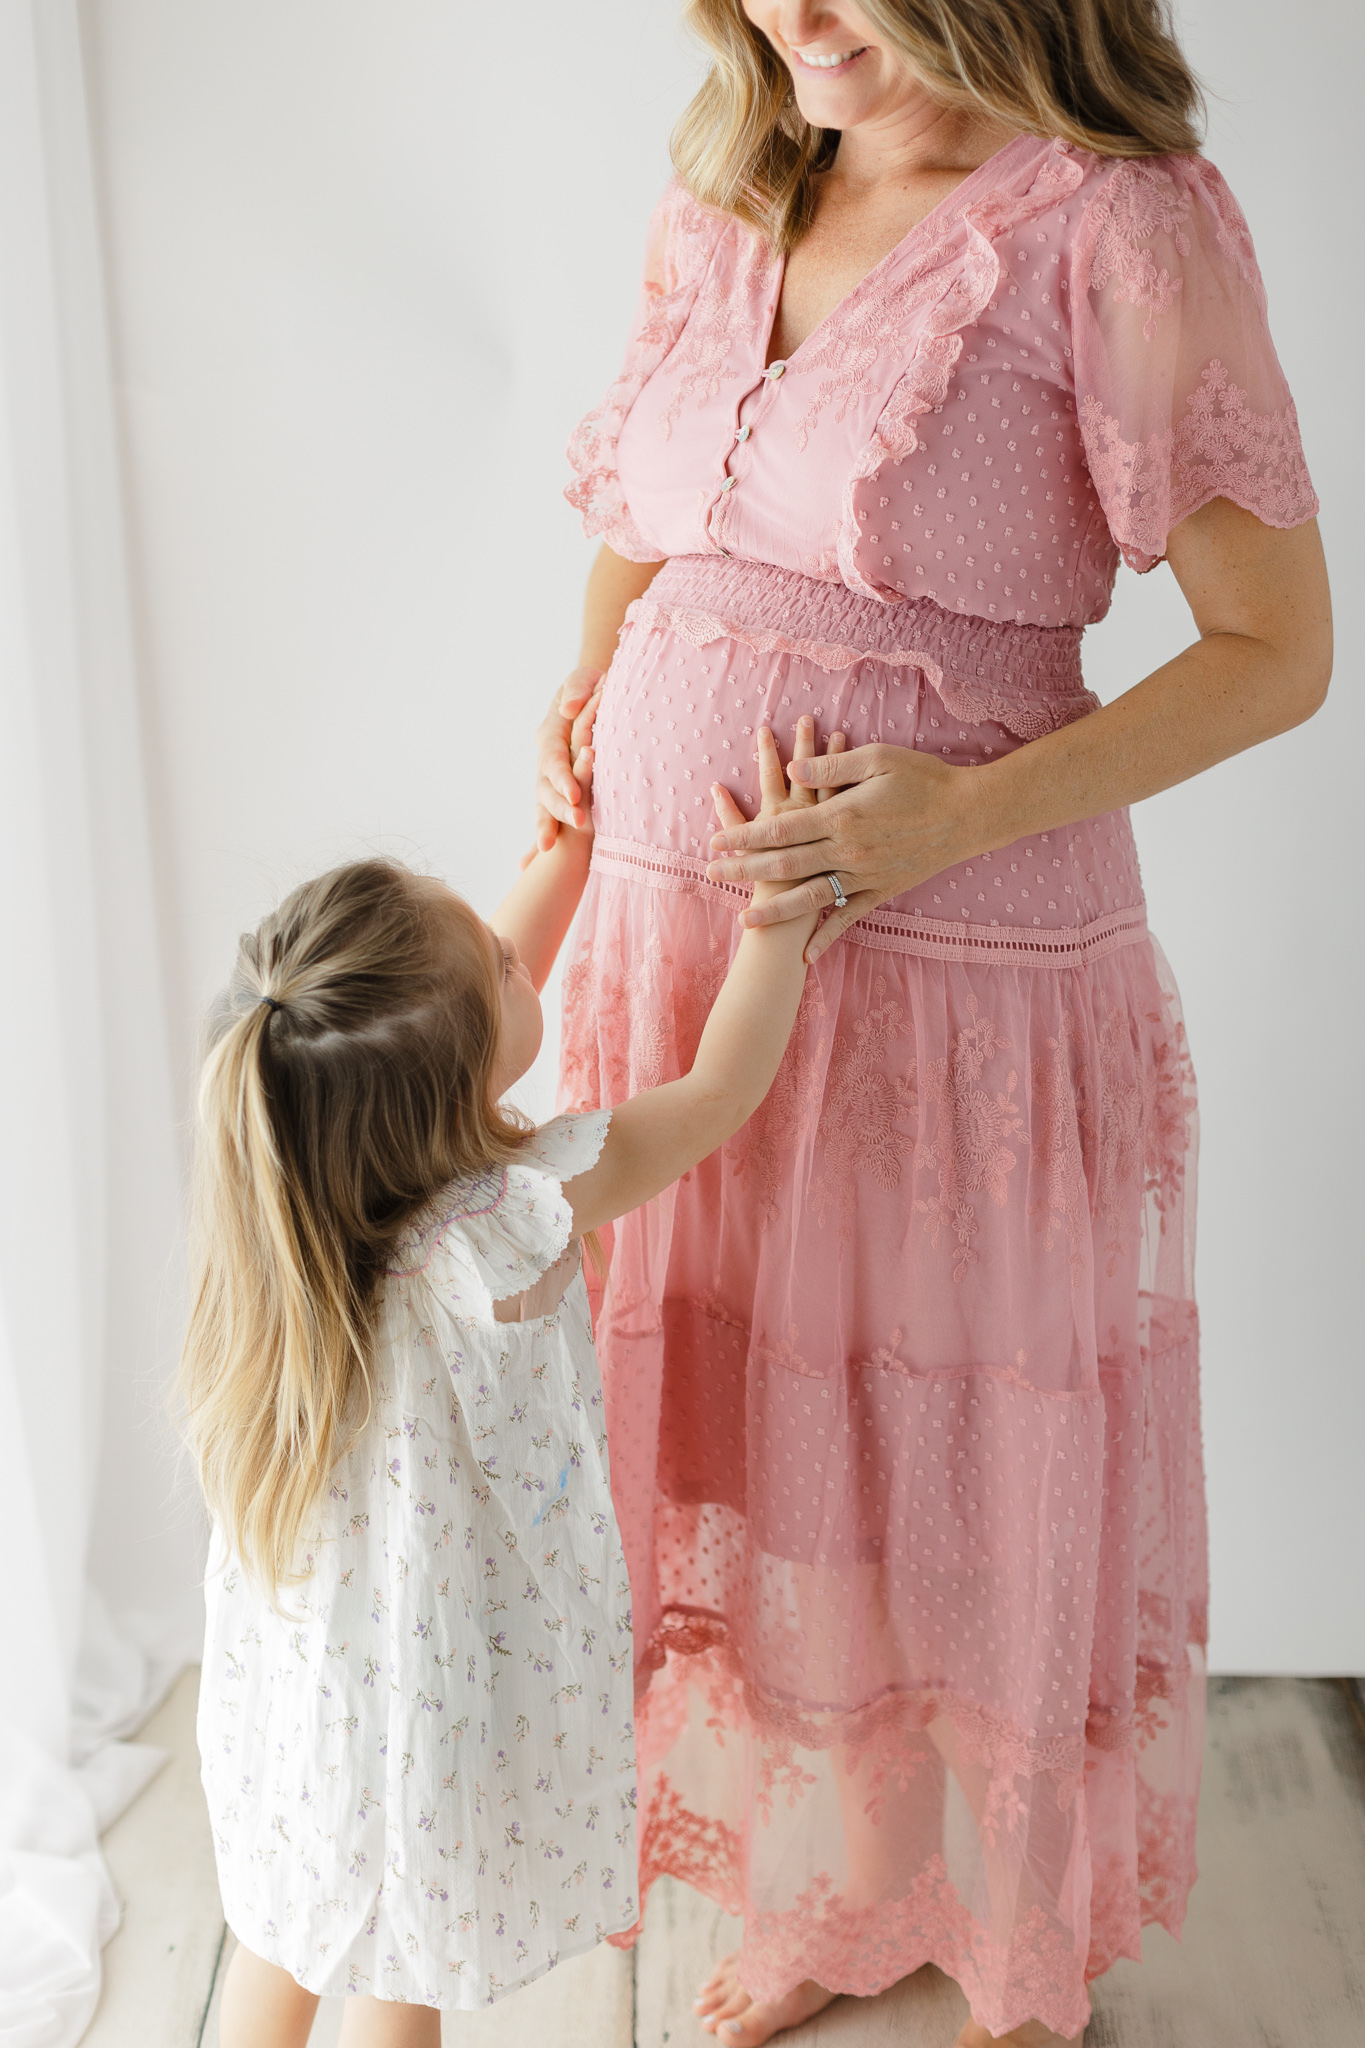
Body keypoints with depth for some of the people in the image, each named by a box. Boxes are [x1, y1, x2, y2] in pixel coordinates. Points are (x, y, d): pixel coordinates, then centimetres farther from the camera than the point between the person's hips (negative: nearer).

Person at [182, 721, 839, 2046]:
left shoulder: (310, 1165, -16)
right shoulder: (502, 1235, -34)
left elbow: (493, 978, 2)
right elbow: (720, 1091, -20)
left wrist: (575, 836, 9)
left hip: (283, 1675, 6)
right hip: (430, 1697, -6)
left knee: (280, 1938, 29)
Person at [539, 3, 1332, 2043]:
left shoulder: (1123, 224, -12)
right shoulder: (721, 209, 8)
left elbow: (1277, 648, -11)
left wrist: (964, 812, -22)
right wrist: (589, 691, 4)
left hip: (949, 978, -6)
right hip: (678, 940, 6)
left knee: (969, 1498, 12)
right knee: (750, 1457, 20)